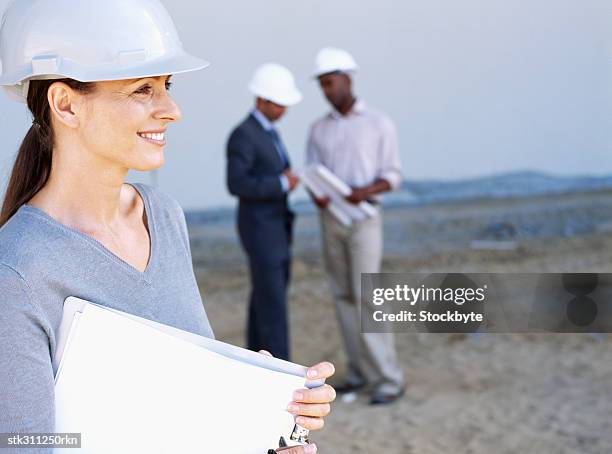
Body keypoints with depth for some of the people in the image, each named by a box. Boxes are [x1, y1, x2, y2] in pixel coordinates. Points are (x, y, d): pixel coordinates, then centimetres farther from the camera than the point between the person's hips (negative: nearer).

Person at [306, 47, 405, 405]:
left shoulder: (380, 123, -5)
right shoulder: (319, 129, 8)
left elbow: (393, 176, -6)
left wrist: (366, 191, -28)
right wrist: (317, 197, -21)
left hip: (365, 221, -5)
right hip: (331, 220, 5)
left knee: (367, 299, -11)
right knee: (345, 297, 7)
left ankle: (389, 379, -3)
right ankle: (362, 371, 18)